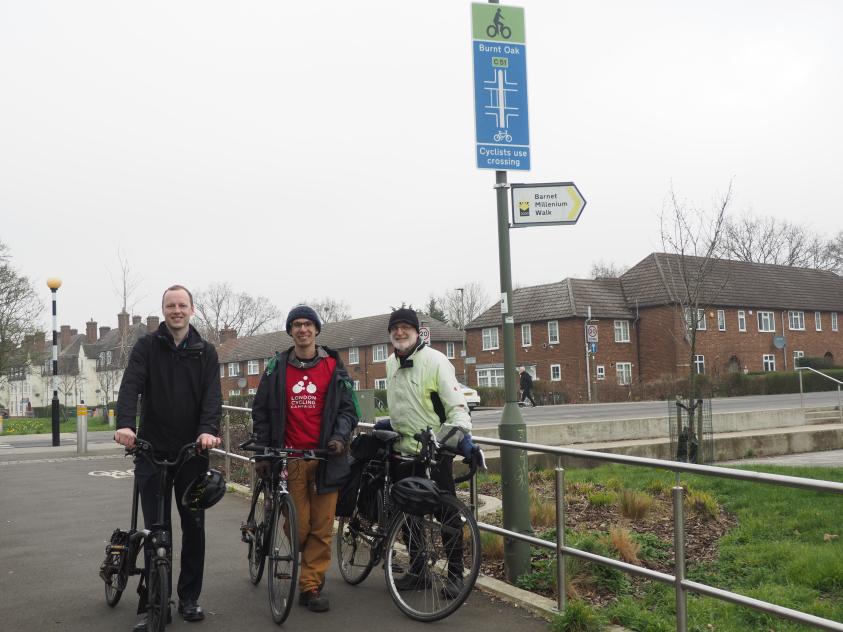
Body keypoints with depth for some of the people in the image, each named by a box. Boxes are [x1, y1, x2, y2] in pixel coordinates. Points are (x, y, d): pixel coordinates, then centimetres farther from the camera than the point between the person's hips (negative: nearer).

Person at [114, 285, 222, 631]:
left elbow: (212, 395, -7)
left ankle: (189, 598, 21)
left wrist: (208, 430, -25)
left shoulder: (205, 352, 6)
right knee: (156, 530, 1)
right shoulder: (147, 347, 2)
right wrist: (125, 424, -31)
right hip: (152, 451, -1)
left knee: (194, 527, 8)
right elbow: (130, 386, -12)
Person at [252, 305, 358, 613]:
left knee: (322, 527, 0)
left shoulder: (333, 367, 7)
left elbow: (348, 408, 9)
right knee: (298, 526, -2)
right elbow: (261, 411, 12)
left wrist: (340, 437, -9)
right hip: (289, 458, 0)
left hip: (325, 457, 0)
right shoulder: (277, 367, 8)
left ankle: (311, 585, 11)